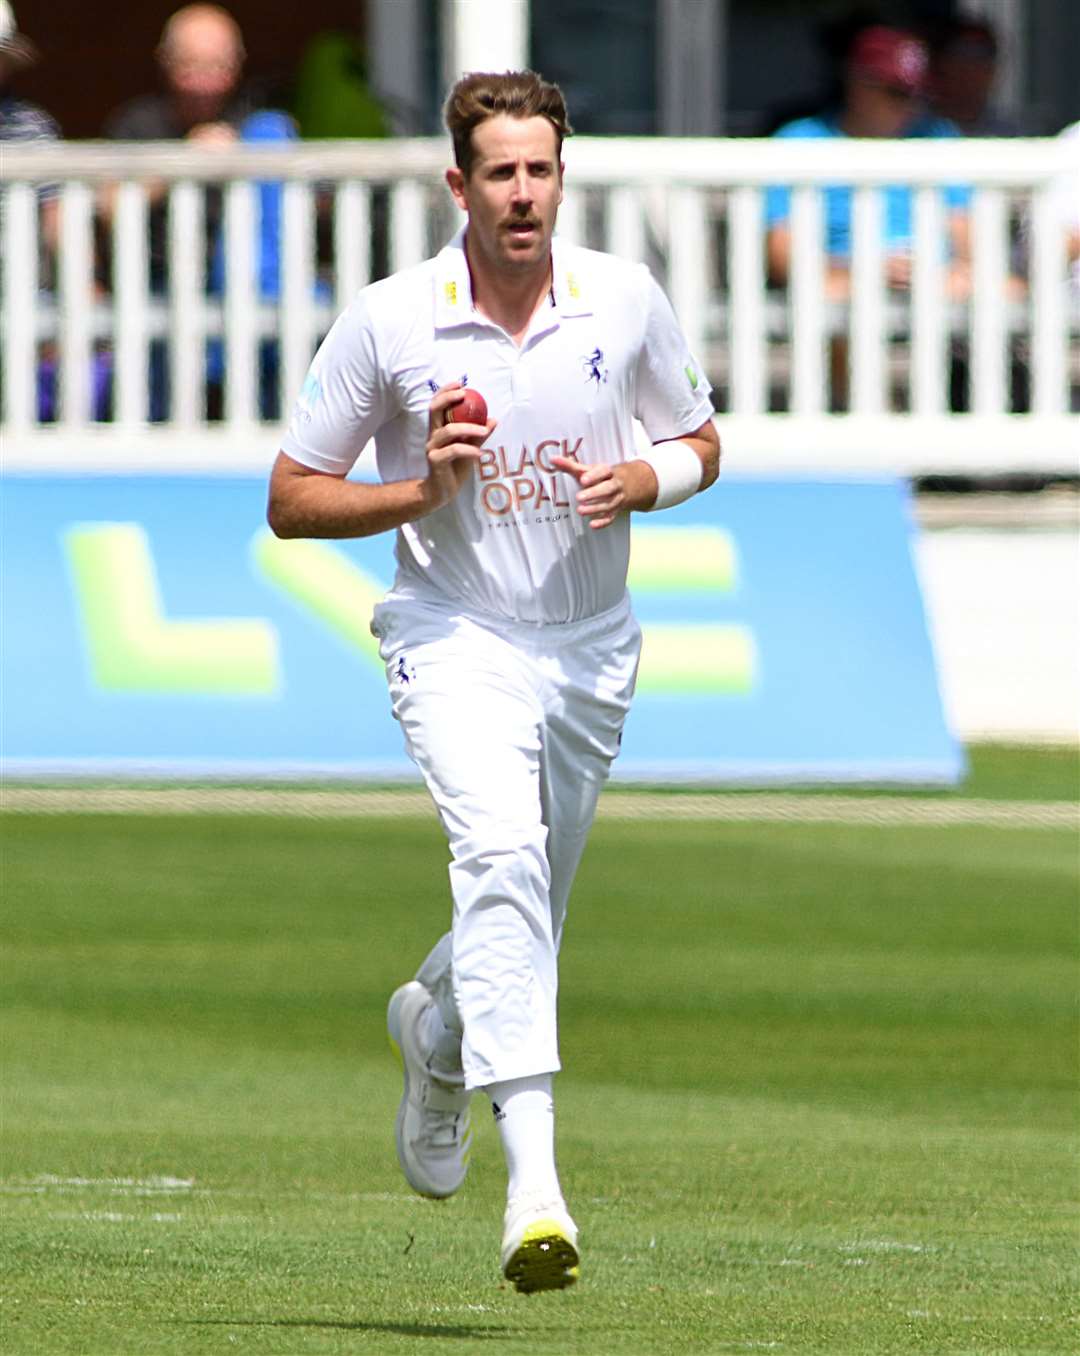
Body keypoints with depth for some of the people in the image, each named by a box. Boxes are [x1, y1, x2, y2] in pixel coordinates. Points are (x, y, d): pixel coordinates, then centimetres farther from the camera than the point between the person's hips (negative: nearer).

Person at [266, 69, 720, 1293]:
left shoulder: (626, 300, -2)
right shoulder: (386, 322, -9)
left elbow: (699, 444, 13)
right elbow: (291, 501, -2)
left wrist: (644, 478, -10)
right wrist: (419, 492, -19)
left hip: (591, 649, 4)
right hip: (457, 638, -4)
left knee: (525, 914, 16)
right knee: (501, 856, -29)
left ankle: (434, 1030, 54)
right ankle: (533, 1178, -38)